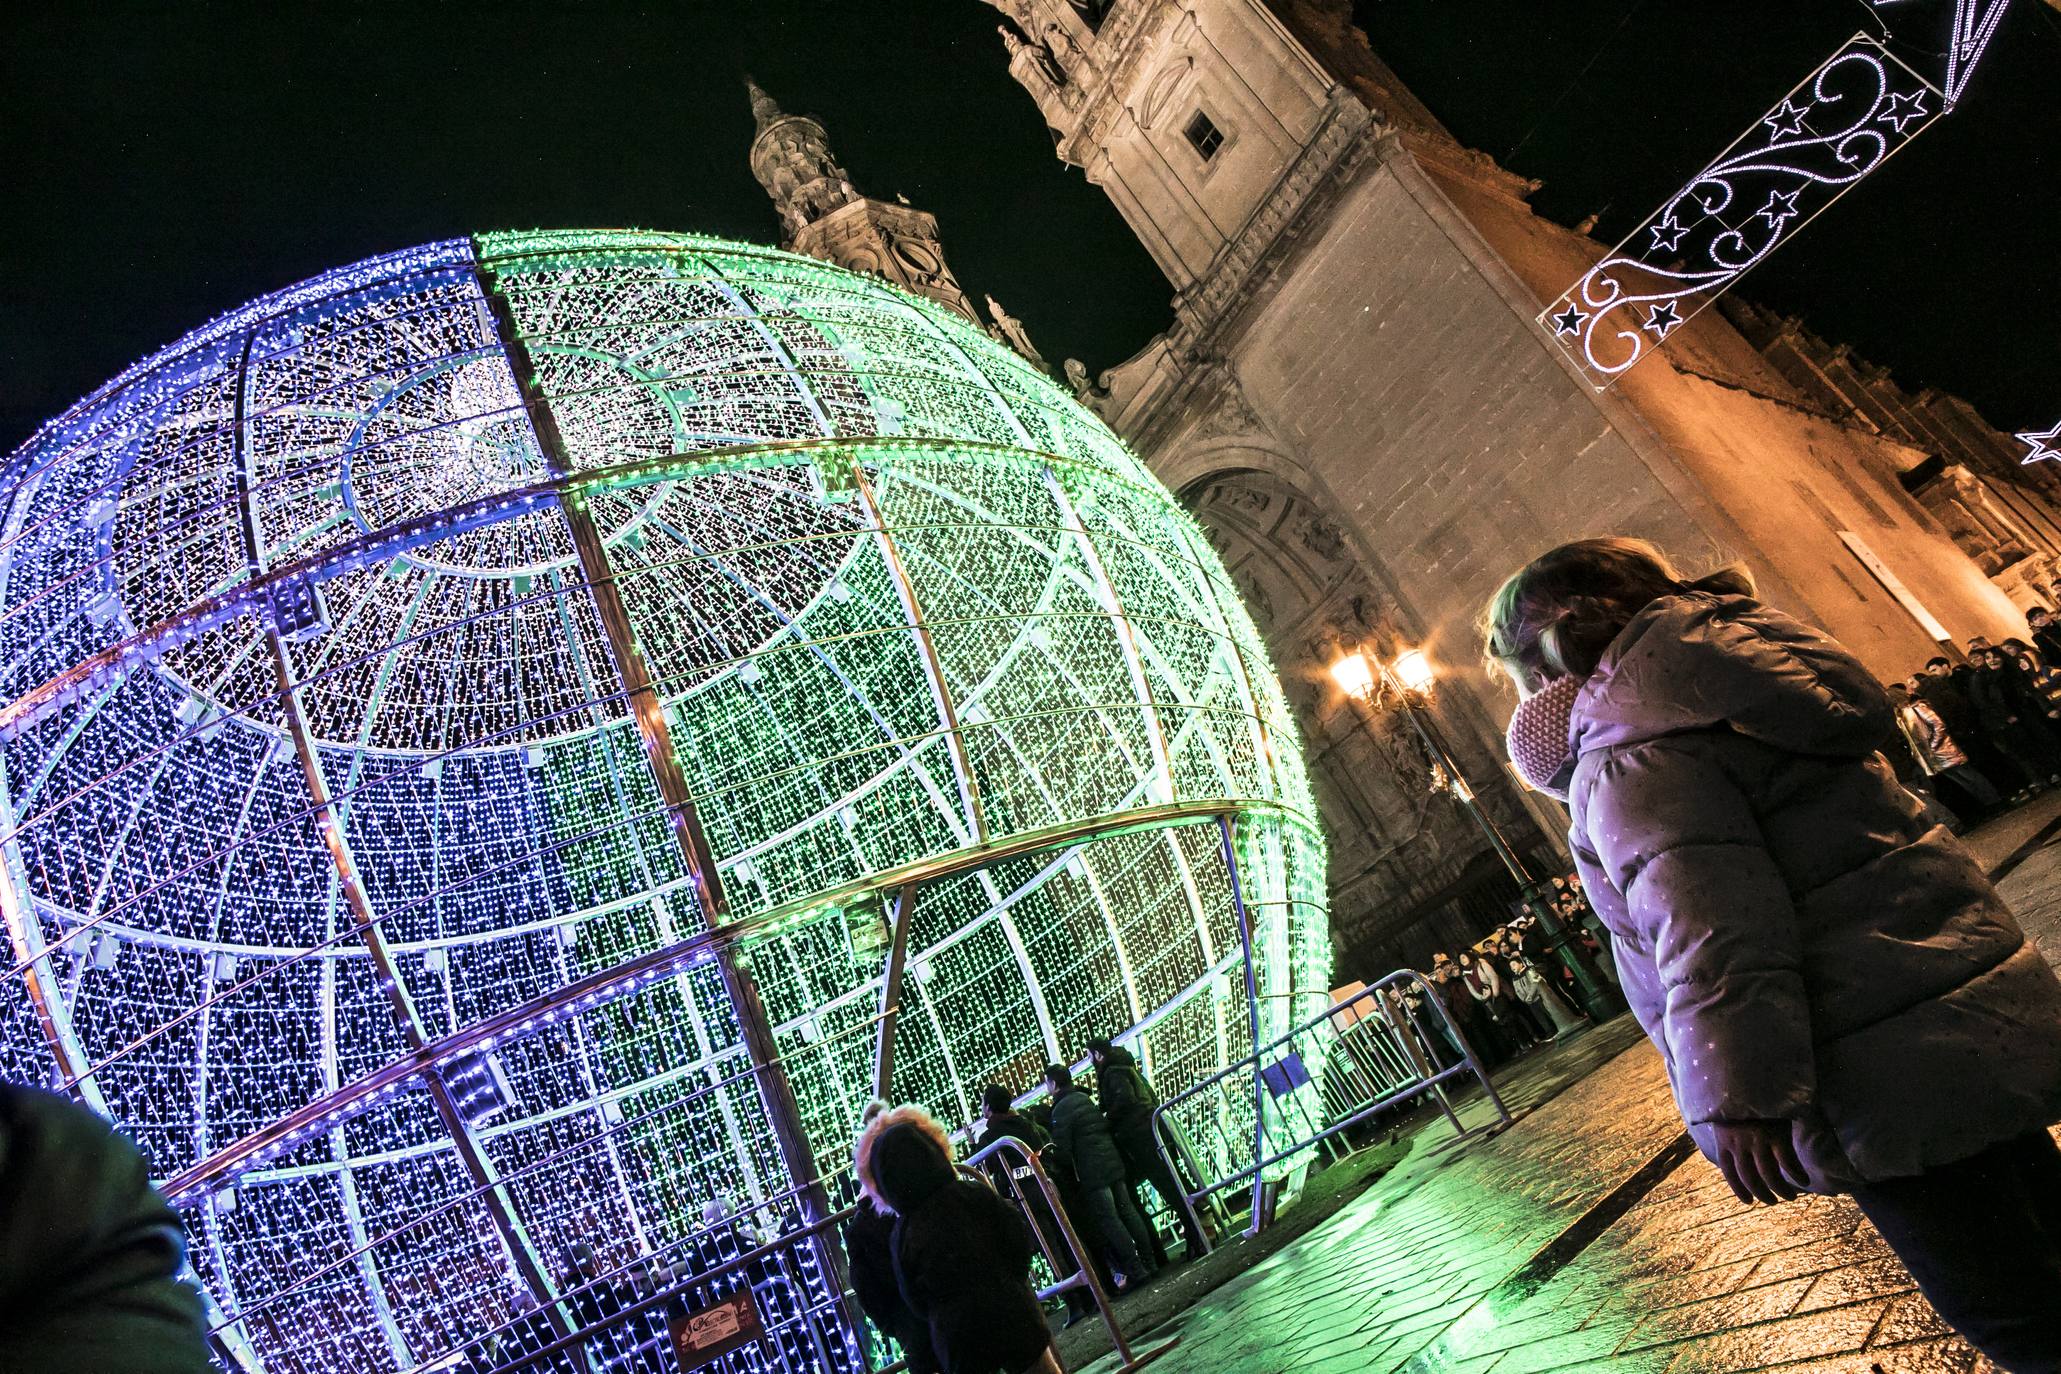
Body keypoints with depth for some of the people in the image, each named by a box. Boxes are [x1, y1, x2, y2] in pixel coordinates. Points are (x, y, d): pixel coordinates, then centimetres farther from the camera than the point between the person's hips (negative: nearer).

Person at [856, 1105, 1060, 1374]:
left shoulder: (899, 1238, -5)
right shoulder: (975, 1195, -8)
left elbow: (918, 1303, 1)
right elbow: (1019, 1242, -4)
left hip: (960, 1343, 0)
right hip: (1014, 1320, 0)